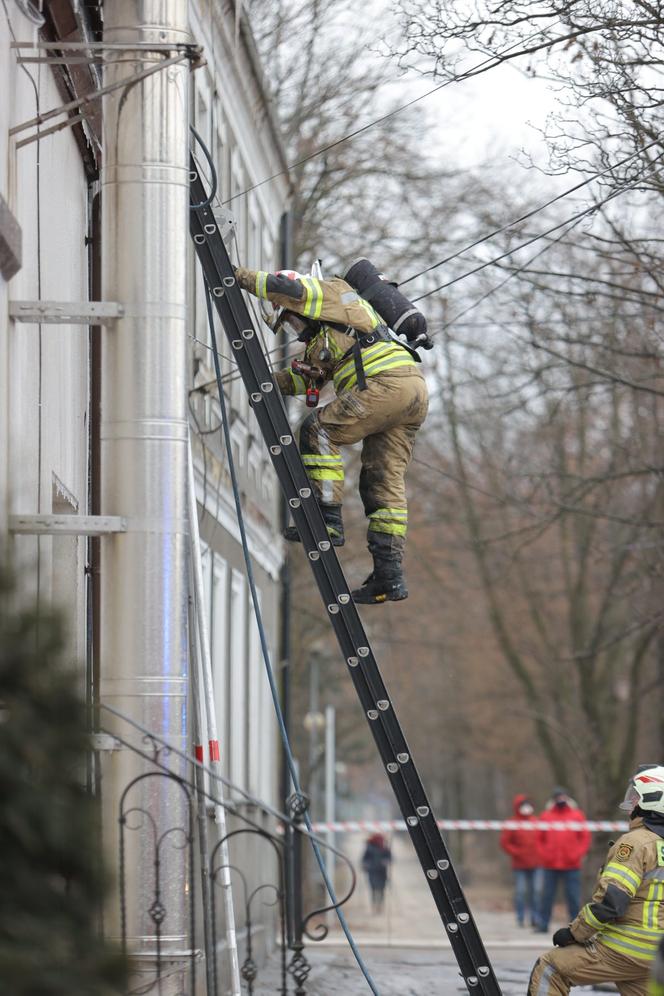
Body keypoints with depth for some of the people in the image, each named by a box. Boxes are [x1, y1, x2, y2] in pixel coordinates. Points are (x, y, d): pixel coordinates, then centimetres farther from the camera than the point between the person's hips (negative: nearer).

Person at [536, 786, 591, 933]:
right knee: (547, 896, 3)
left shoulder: (577, 815, 5)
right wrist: (544, 854, -3)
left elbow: (585, 837, 4)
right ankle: (543, 924, 7)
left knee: (573, 898, 1)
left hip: (571, 865, -1)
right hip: (550, 866, 1)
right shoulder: (546, 816, 8)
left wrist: (578, 854, -7)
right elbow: (540, 839, 11)